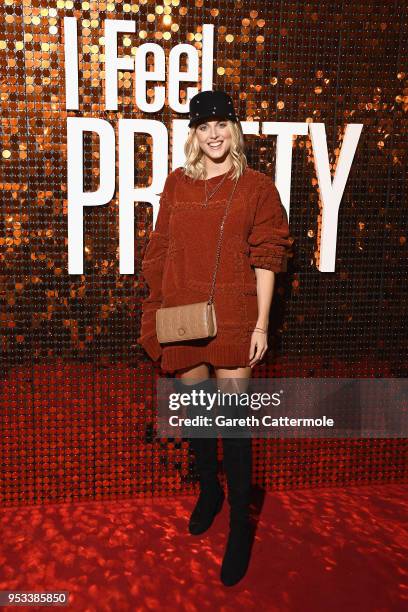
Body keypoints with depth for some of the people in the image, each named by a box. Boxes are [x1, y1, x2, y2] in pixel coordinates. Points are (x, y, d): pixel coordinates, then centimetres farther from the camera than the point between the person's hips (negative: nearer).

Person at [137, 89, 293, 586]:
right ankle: (208, 490, 39)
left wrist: (261, 325, -6)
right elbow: (160, 252, 8)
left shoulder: (256, 187, 1)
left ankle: (240, 523, 15)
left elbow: (265, 260, -1)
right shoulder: (177, 183, 8)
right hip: (183, 316, 3)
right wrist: (157, 313, 4)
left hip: (233, 317, -3)